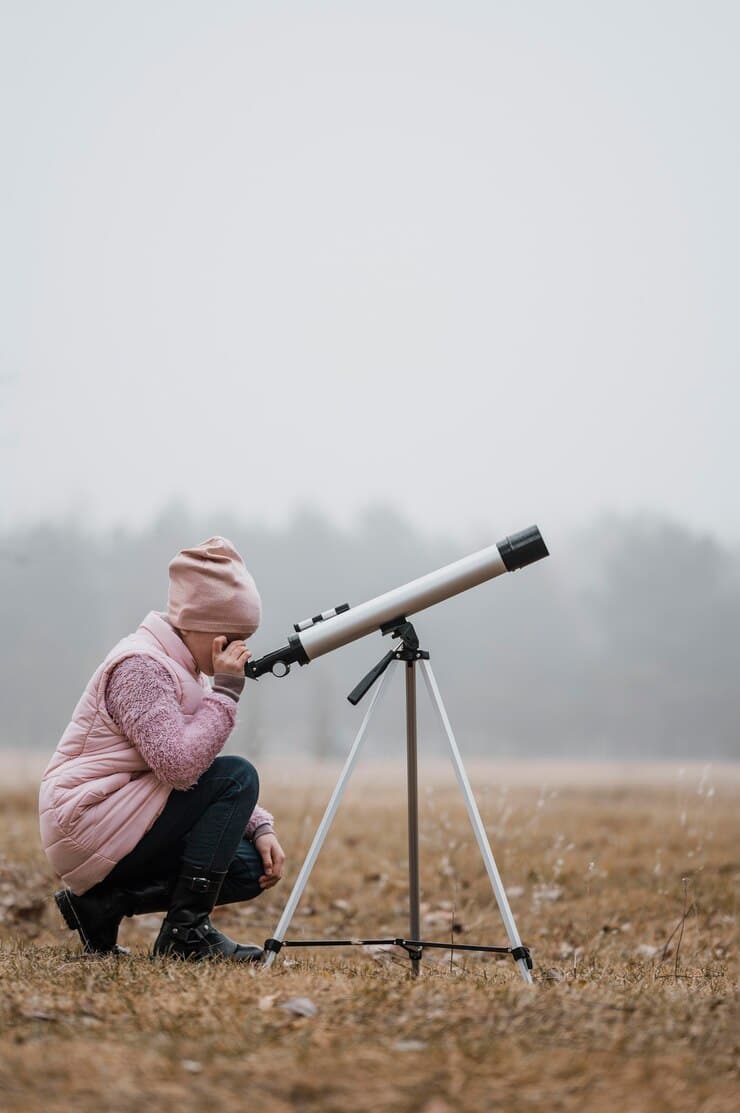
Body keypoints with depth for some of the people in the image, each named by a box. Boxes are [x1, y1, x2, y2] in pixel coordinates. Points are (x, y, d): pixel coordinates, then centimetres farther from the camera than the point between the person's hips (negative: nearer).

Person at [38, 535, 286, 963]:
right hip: (88, 826, -10)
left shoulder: (182, 669, 13)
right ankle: (186, 930, -14)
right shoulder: (140, 665, -17)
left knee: (251, 868, 0)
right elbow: (180, 767, -28)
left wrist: (260, 827, 0)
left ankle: (104, 902, 5)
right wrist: (227, 690, -23)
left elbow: (191, 766, 14)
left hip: (119, 827, 10)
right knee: (237, 776, -18)